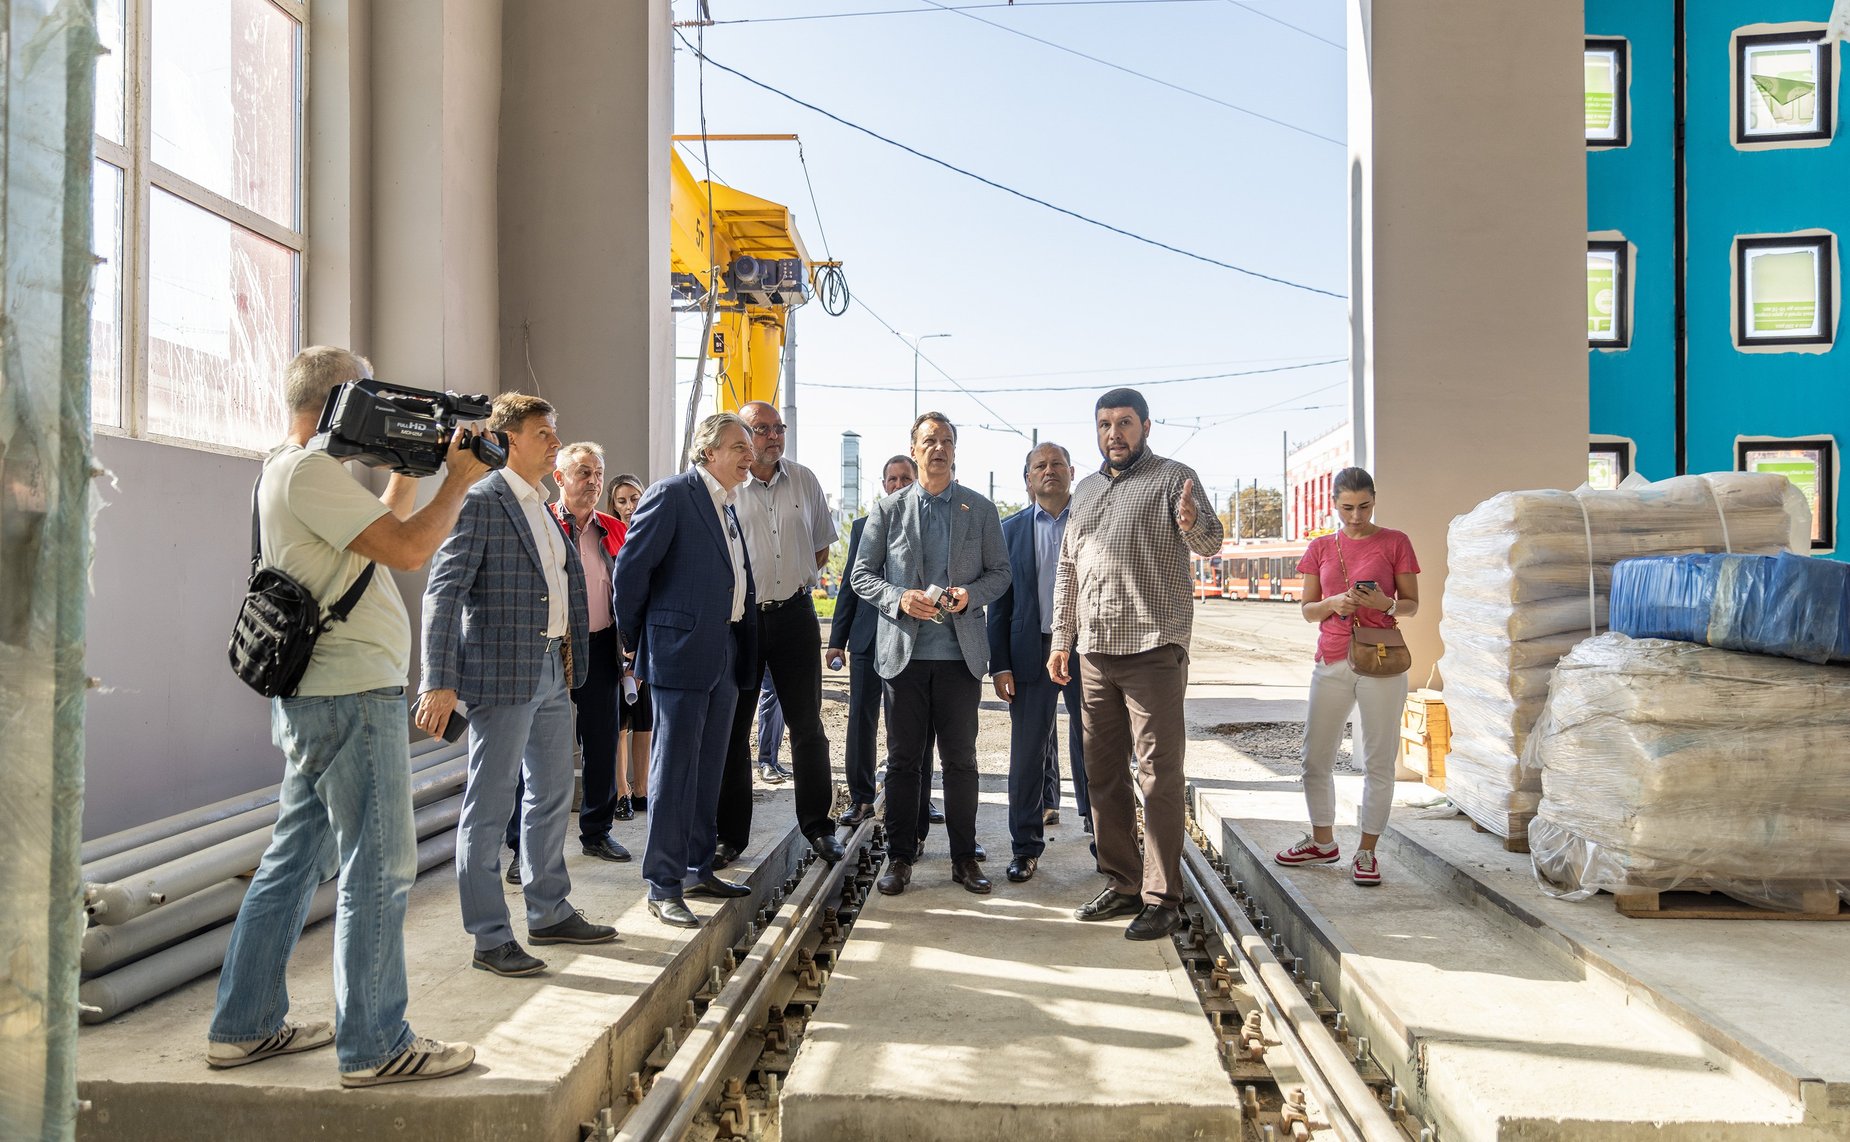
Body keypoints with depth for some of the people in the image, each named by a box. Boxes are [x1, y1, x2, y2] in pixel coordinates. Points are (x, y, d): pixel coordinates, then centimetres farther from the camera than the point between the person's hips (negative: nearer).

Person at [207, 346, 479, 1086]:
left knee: (295, 860, 16)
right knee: (379, 871, -4)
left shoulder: (295, 470, 17)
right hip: (352, 697, -11)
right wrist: (459, 478, -9)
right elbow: (409, 549, -21)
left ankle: (245, 1026, 26)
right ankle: (375, 1046, 5)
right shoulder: (310, 470, -15)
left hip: (315, 698, 11)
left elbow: (385, 529, 25)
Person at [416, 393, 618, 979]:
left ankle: (550, 913, 32)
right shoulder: (481, 502, -12)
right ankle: (490, 938, 11)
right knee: (490, 806, 1)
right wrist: (439, 683, -23)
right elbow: (442, 592, -17)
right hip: (503, 674, -9)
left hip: (552, 672, 9)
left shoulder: (542, 508, 14)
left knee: (552, 796, 17)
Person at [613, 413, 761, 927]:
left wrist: (742, 649, 15)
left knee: (708, 768, 15)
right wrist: (637, 642, -3)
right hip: (681, 653, -8)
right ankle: (664, 886, 4)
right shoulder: (671, 495, -9)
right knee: (674, 769, -3)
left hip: (725, 654, 9)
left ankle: (698, 869, 26)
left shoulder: (727, 505, 17)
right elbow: (631, 570, -11)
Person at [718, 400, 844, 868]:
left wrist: (796, 578, 10)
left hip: (794, 613, 3)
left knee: (807, 724, 8)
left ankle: (818, 826, 20)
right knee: (732, 727, 5)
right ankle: (730, 833, 17)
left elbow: (822, 545, 18)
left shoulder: (804, 480, 6)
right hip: (737, 616, -2)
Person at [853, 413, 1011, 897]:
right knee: (903, 760, 6)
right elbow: (862, 574, 5)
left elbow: (999, 572, 8)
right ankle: (899, 857, 16)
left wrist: (970, 594, -12)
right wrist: (899, 598, -13)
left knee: (960, 759, 7)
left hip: (960, 652, 0)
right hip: (904, 651, 0)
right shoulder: (888, 510, 5)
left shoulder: (981, 510, 7)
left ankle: (964, 857, 17)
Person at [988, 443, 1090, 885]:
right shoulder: (1011, 529, 8)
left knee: (1091, 749, 6)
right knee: (1027, 752, 5)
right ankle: (1026, 845, 16)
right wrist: (999, 664, -1)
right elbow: (1000, 600, 7)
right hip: (1031, 653, 1)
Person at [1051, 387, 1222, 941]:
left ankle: (1162, 899, 4)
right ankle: (1122, 884, 23)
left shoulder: (1174, 478, -2)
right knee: (1103, 775, 12)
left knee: (1159, 776, -4)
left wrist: (1193, 524, -39)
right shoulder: (1086, 490, 18)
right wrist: (1061, 639, 15)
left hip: (1153, 651, -7)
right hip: (1094, 652, 7)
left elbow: (1211, 542, -15)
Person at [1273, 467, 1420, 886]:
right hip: (1332, 660, 3)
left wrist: (1385, 603, -16)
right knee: (1315, 758, 8)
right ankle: (1323, 842, 25)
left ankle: (1367, 851, 13)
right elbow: (1307, 609, 11)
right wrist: (1333, 604, -10)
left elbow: (1412, 604, 5)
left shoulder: (1394, 542, 2)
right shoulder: (1320, 548, 9)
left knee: (1378, 761, 2)